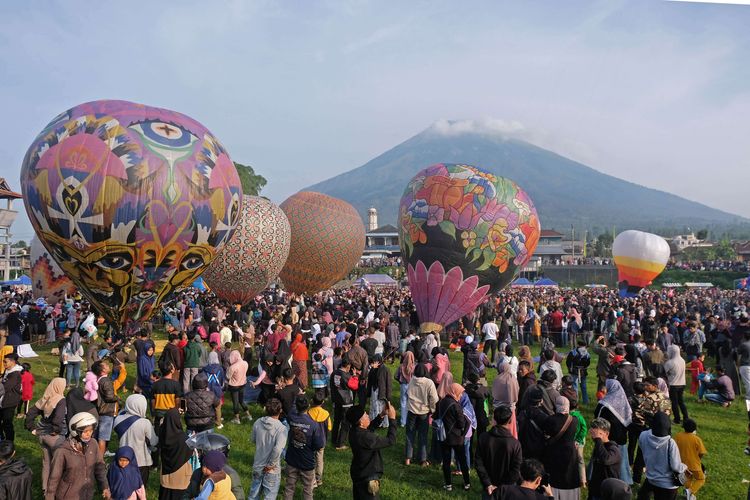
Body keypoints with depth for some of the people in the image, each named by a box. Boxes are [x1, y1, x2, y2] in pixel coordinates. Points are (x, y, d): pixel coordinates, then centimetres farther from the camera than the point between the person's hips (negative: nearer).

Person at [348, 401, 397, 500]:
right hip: (367, 478, -8)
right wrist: (392, 419, -19)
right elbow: (390, 440, -25)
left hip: (358, 474, 8)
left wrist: (381, 416, 2)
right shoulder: (366, 437, -33)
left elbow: (370, 428, 13)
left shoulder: (354, 431, -6)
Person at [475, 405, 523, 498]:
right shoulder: (515, 443, -18)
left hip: (488, 487, 2)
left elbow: (479, 464, -10)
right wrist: (501, 487, -10)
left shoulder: (483, 438, -12)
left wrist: (488, 484, -8)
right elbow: (516, 471, -16)